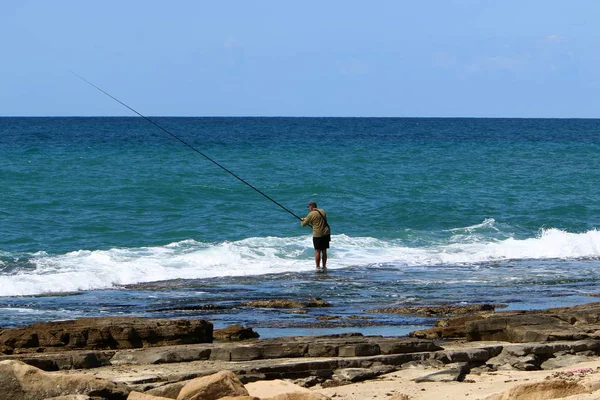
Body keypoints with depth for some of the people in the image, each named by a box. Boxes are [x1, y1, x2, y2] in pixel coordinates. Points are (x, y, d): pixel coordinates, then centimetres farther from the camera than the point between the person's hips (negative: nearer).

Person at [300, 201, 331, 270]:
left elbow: (304, 224, -3)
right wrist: (306, 219, 31)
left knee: (317, 251, 0)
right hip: (326, 233, 6)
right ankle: (324, 266, 16)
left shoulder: (311, 214, -10)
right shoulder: (322, 211, 9)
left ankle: (318, 267, 1)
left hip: (318, 235, -6)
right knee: (324, 251, 12)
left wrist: (302, 221, 23)